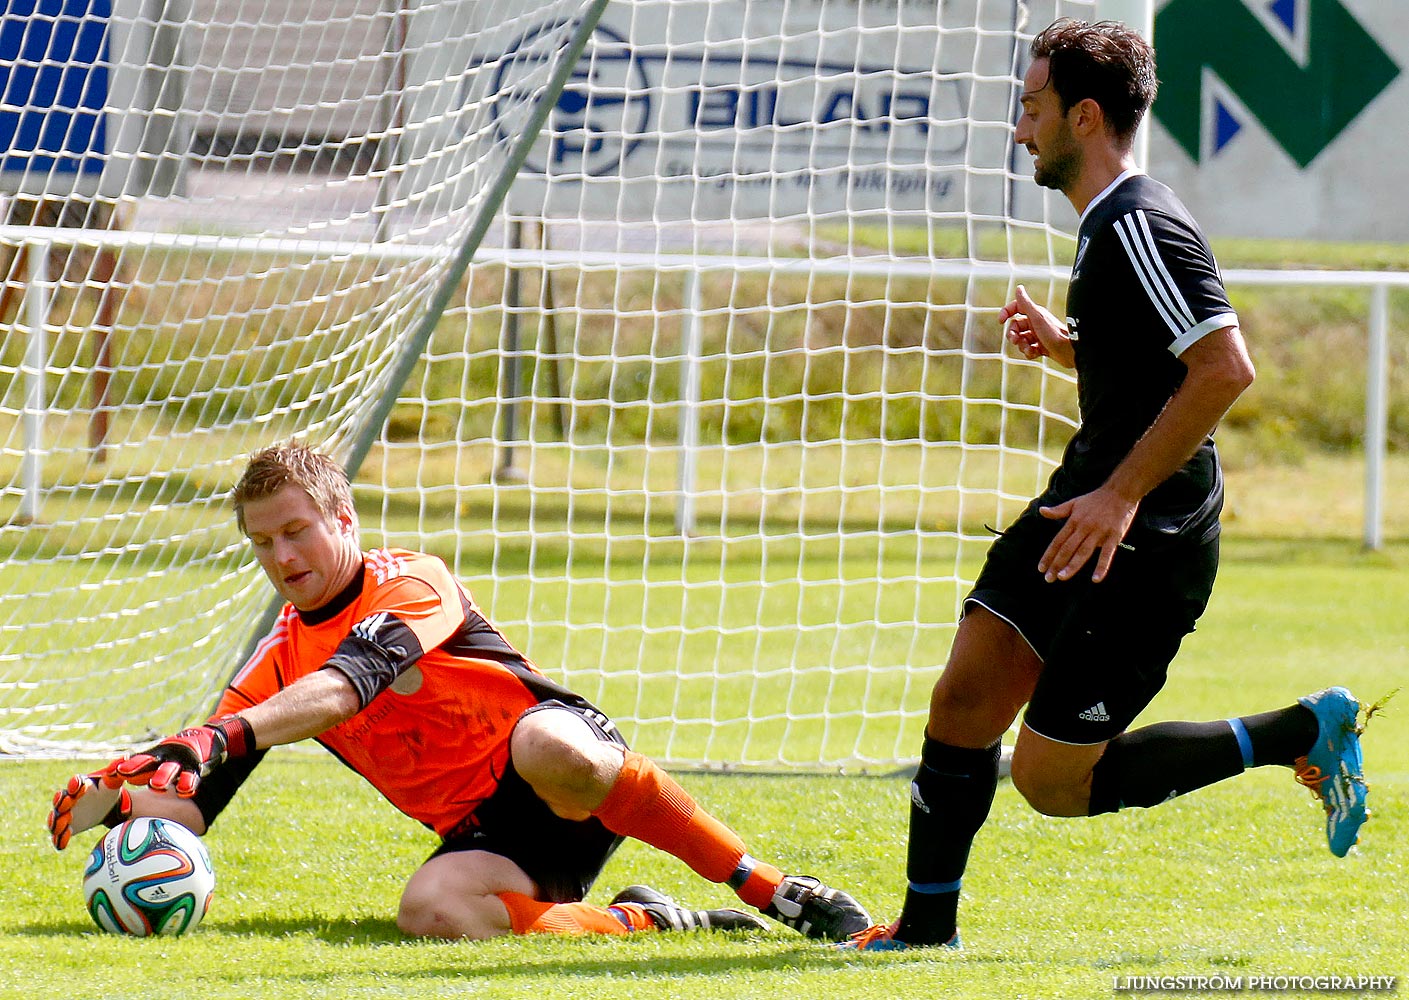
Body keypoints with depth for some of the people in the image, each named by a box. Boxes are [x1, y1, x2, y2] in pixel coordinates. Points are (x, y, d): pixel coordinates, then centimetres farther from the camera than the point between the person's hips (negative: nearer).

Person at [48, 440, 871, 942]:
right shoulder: (280, 660, 13)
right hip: (483, 830, 4)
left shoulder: (410, 583, -5)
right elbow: (197, 798, 10)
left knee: (547, 747, -43)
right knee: (432, 910, -33)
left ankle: (767, 889, -29)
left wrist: (227, 734, -39)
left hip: (567, 768, -4)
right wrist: (121, 800, -13)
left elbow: (350, 683, -25)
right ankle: (647, 922, -14)